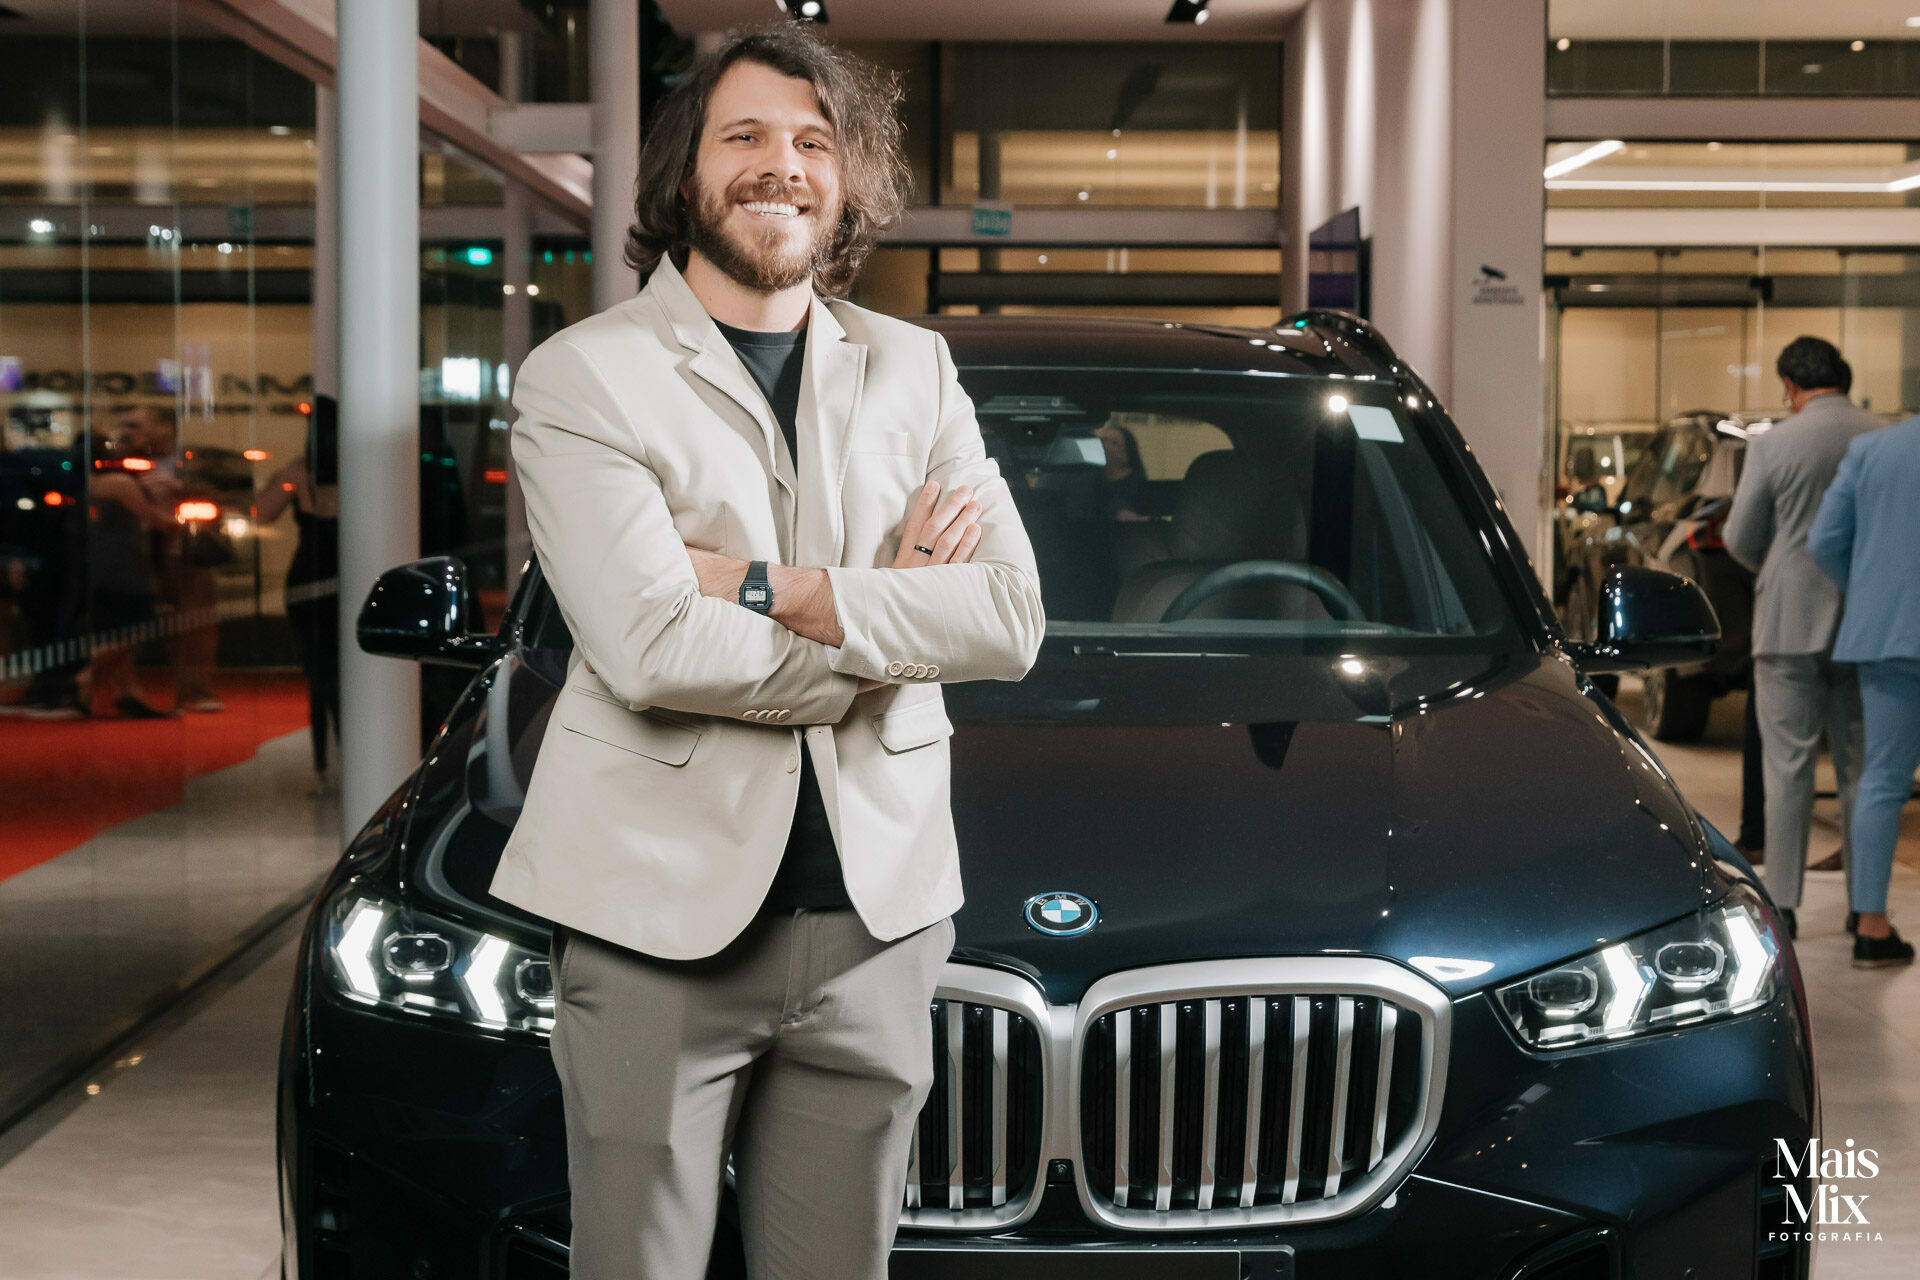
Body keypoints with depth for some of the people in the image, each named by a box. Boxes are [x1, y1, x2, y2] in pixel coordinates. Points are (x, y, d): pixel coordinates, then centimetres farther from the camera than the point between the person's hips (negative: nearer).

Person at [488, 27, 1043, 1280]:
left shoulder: (914, 369, 11)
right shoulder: (581, 376, -3)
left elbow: (1011, 619, -3)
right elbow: (650, 649, -17)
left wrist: (774, 591, -13)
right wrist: (894, 618, -8)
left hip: (877, 909, 4)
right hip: (659, 911, -4)